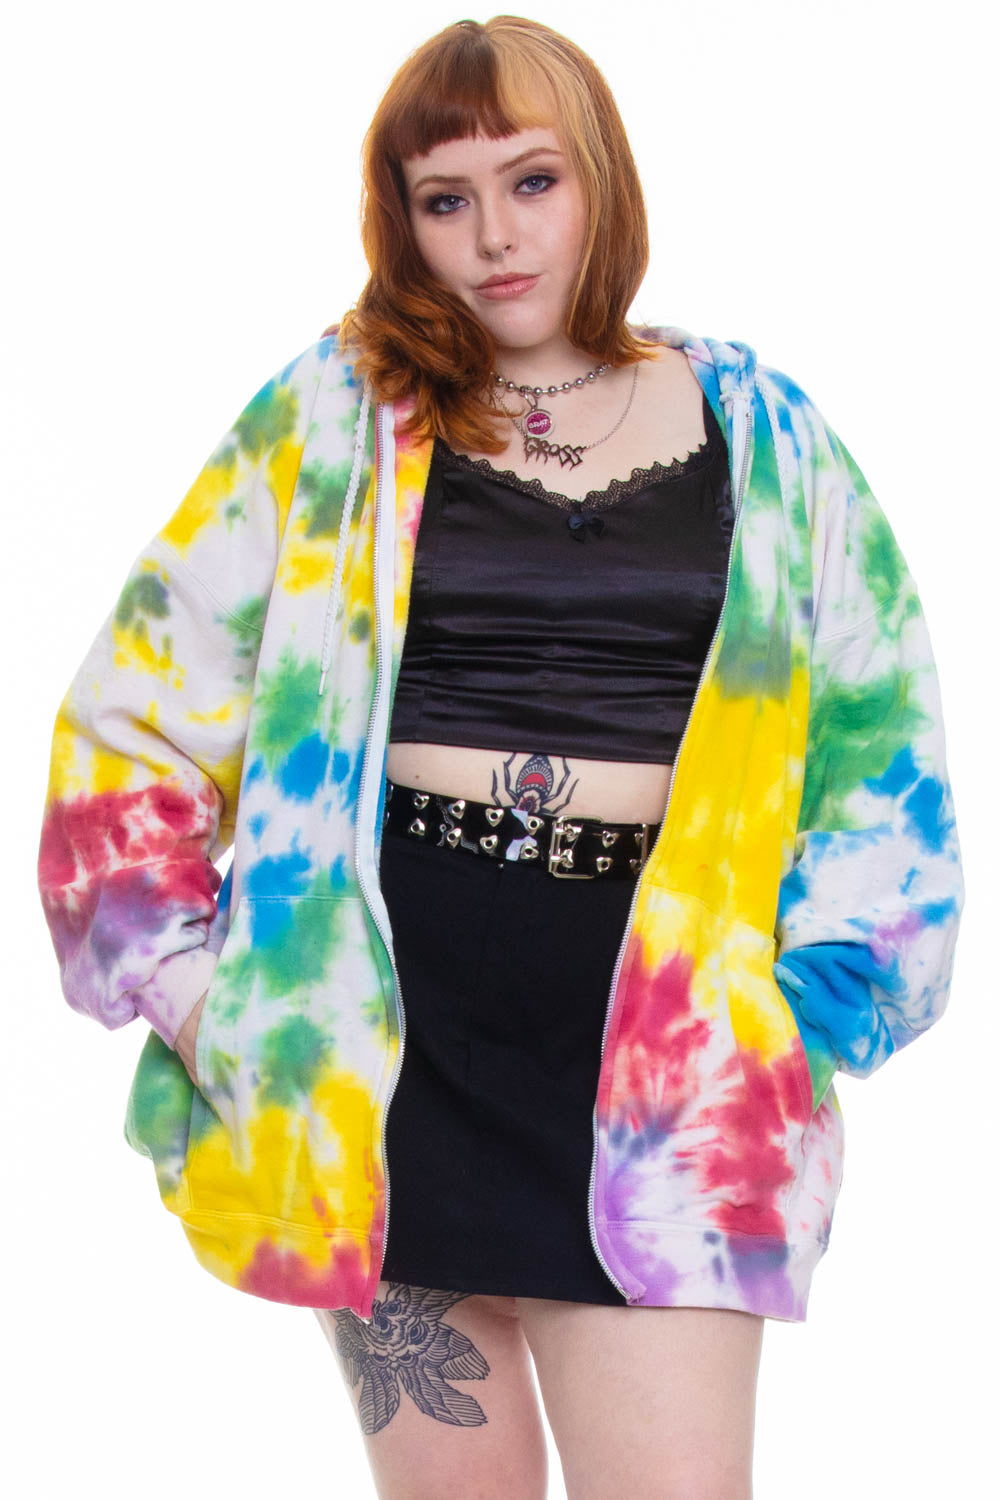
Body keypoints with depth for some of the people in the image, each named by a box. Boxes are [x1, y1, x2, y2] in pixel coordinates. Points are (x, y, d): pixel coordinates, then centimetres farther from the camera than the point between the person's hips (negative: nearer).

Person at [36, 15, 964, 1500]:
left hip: (652, 1020, 0)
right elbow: (138, 704, 5)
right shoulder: (328, 419, 5)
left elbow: (880, 736, 10)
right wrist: (179, 973, -4)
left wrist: (809, 996, -1)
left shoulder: (760, 434, 8)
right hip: (383, 1013, 0)